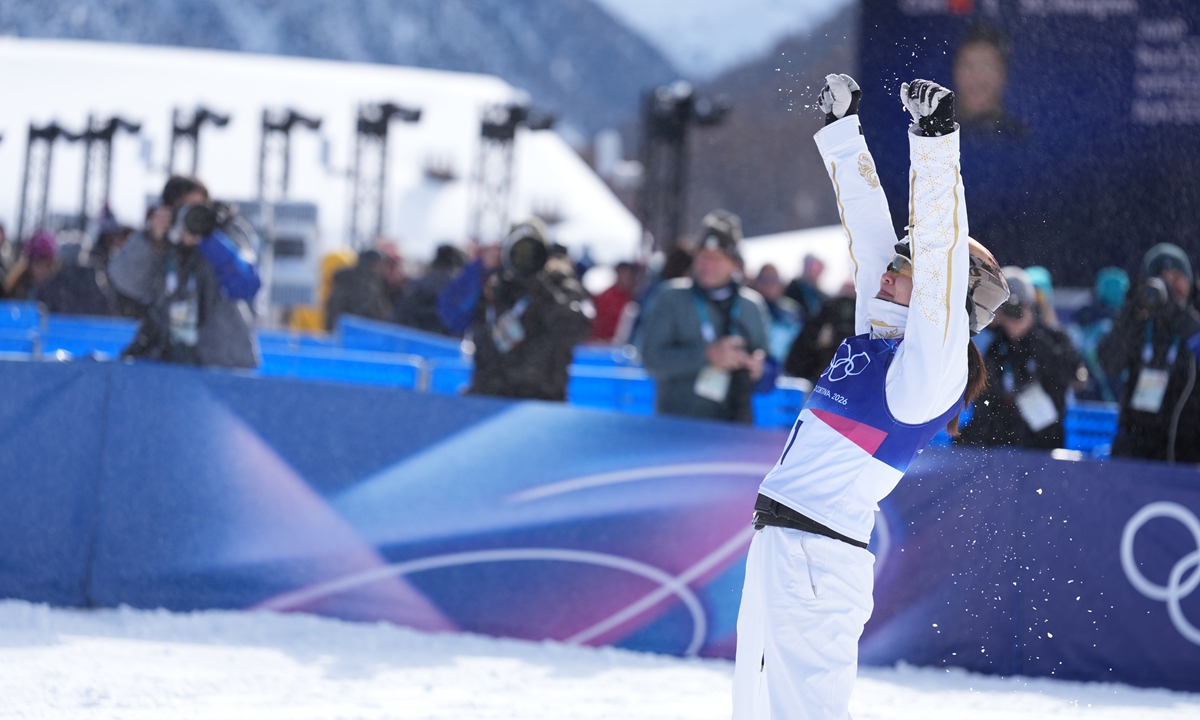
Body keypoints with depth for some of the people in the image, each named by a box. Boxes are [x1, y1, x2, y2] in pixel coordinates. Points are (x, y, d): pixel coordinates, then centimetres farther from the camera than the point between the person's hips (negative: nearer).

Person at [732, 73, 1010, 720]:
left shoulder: (934, 366, -9)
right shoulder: (878, 331, 14)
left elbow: (941, 253, -19)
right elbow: (868, 226, 22)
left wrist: (935, 143, -24)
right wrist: (841, 131, 27)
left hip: (816, 561, -10)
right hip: (780, 546, 10)